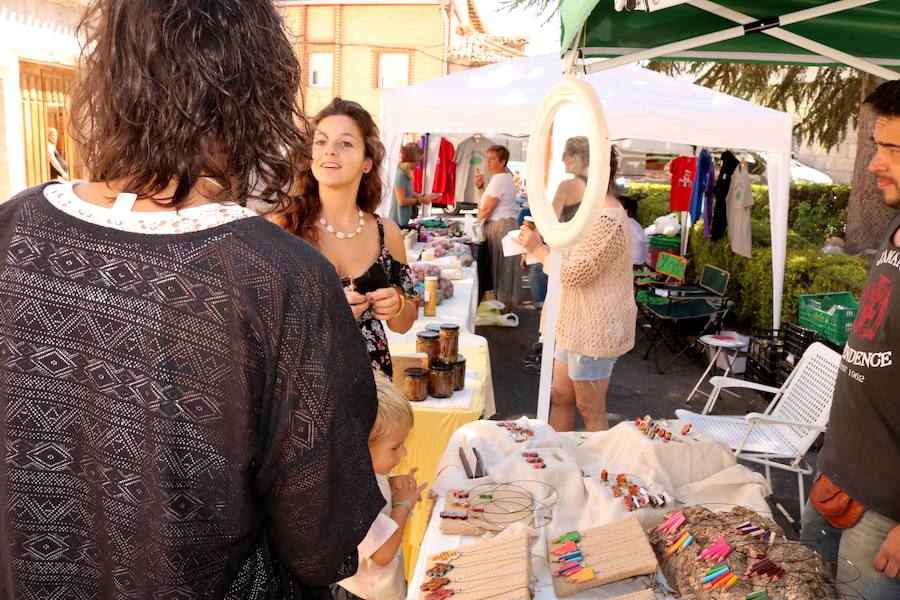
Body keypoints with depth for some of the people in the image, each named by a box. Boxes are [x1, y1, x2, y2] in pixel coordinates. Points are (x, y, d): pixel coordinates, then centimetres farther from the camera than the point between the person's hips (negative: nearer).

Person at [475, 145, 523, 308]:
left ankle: (502, 303, 1)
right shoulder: (505, 177, 18)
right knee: (504, 268, 12)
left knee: (500, 267, -4)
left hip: (500, 227, -10)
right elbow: (489, 200, 17)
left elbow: (486, 209, -14)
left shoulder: (499, 179, -14)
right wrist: (481, 187, 5)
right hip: (506, 224, 10)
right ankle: (507, 303, 17)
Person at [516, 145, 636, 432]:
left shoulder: (607, 221, -23)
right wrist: (539, 247, 7)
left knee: (591, 410, 4)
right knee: (560, 397, 17)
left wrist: (538, 248, -13)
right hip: (575, 325, 11)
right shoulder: (595, 212, 12)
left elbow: (574, 273, -25)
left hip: (593, 330, -10)